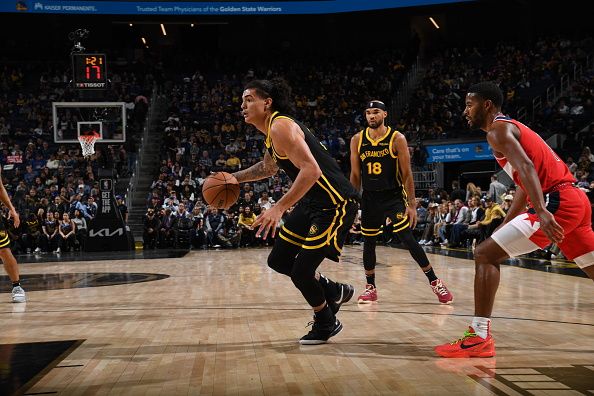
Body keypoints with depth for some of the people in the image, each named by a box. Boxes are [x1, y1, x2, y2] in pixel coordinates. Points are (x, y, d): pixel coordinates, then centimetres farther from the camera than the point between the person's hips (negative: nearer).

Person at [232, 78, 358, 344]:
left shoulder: (280, 126, -19)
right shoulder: (272, 132, 12)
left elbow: (311, 170, -30)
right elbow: (268, 167, 33)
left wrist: (279, 208, -32)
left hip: (335, 203, -10)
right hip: (312, 203, 10)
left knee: (301, 271, -7)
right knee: (278, 260, 13)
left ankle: (326, 324, 18)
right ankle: (333, 292, 30)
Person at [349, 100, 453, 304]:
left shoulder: (397, 138, -9)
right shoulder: (357, 140, 0)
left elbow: (406, 174, -8)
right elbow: (355, 175, 7)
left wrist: (412, 204, -11)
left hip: (394, 197, -3)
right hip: (369, 199, 4)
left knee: (408, 239, -10)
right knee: (368, 243, 8)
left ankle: (435, 282, 0)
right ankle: (370, 287, 22)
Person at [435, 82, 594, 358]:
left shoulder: (498, 129, -3)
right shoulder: (514, 128, 26)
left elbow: (526, 167, -22)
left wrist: (542, 212, -34)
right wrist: (505, 226, 34)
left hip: (556, 202, -10)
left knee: (485, 255, -9)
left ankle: (479, 337, -13)